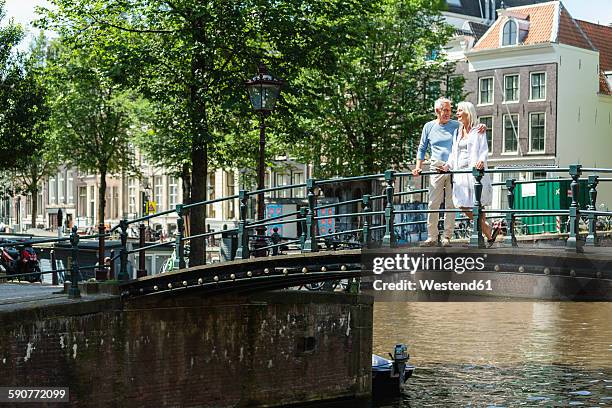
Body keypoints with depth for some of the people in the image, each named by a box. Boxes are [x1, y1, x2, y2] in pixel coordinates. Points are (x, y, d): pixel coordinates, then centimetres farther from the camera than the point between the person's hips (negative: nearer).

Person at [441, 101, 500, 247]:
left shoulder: (478, 131, 3)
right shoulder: (457, 132, 20)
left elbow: (484, 150, -6)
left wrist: (481, 161, -26)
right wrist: (448, 165, 2)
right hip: (460, 173, 6)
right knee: (463, 206, -2)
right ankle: (489, 231, 10)